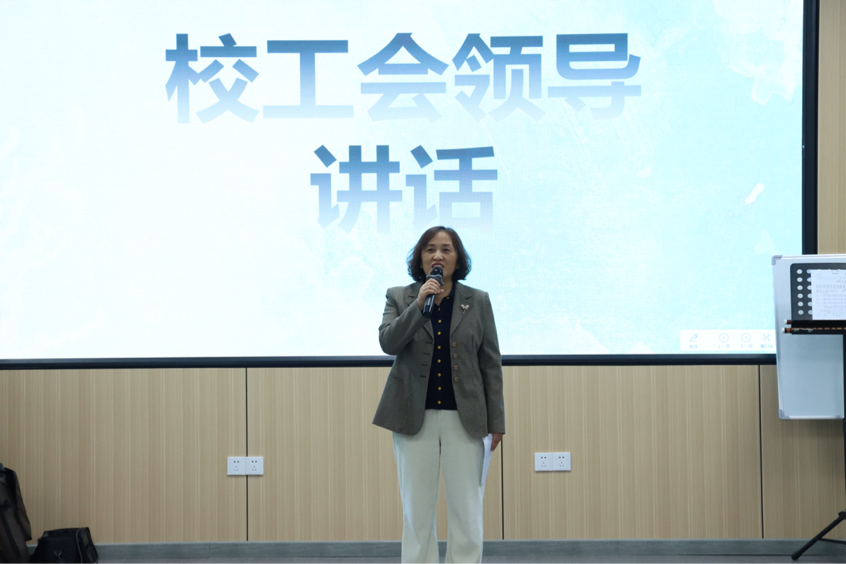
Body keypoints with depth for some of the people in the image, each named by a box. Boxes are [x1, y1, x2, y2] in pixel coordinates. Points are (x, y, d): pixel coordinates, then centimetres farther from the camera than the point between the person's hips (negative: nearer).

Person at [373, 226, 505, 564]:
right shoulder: (399, 298, 5)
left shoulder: (478, 301, 5)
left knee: (466, 511, 1)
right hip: (415, 418, 0)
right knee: (416, 510, 4)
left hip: (464, 418, 0)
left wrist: (496, 421, 0)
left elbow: (491, 364, 4)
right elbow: (388, 343, -10)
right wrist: (419, 304, -19)